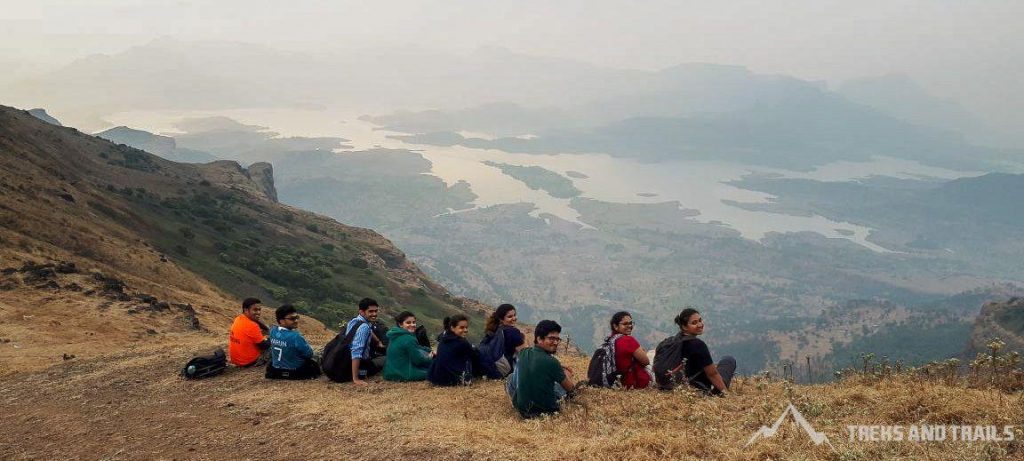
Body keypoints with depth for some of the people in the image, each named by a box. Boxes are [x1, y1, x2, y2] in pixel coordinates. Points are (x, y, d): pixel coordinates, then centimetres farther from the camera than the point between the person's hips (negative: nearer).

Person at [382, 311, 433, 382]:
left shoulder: (394, 336, 11)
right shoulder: (409, 339, -19)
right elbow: (418, 360, -14)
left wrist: (430, 351, 11)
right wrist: (429, 358, 5)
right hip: (404, 375, -9)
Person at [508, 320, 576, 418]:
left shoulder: (523, 354, -6)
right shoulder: (551, 362, -21)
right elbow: (569, 388, -6)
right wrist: (566, 374, 16)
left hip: (521, 408, 4)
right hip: (546, 410, -3)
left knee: (511, 378, 27)